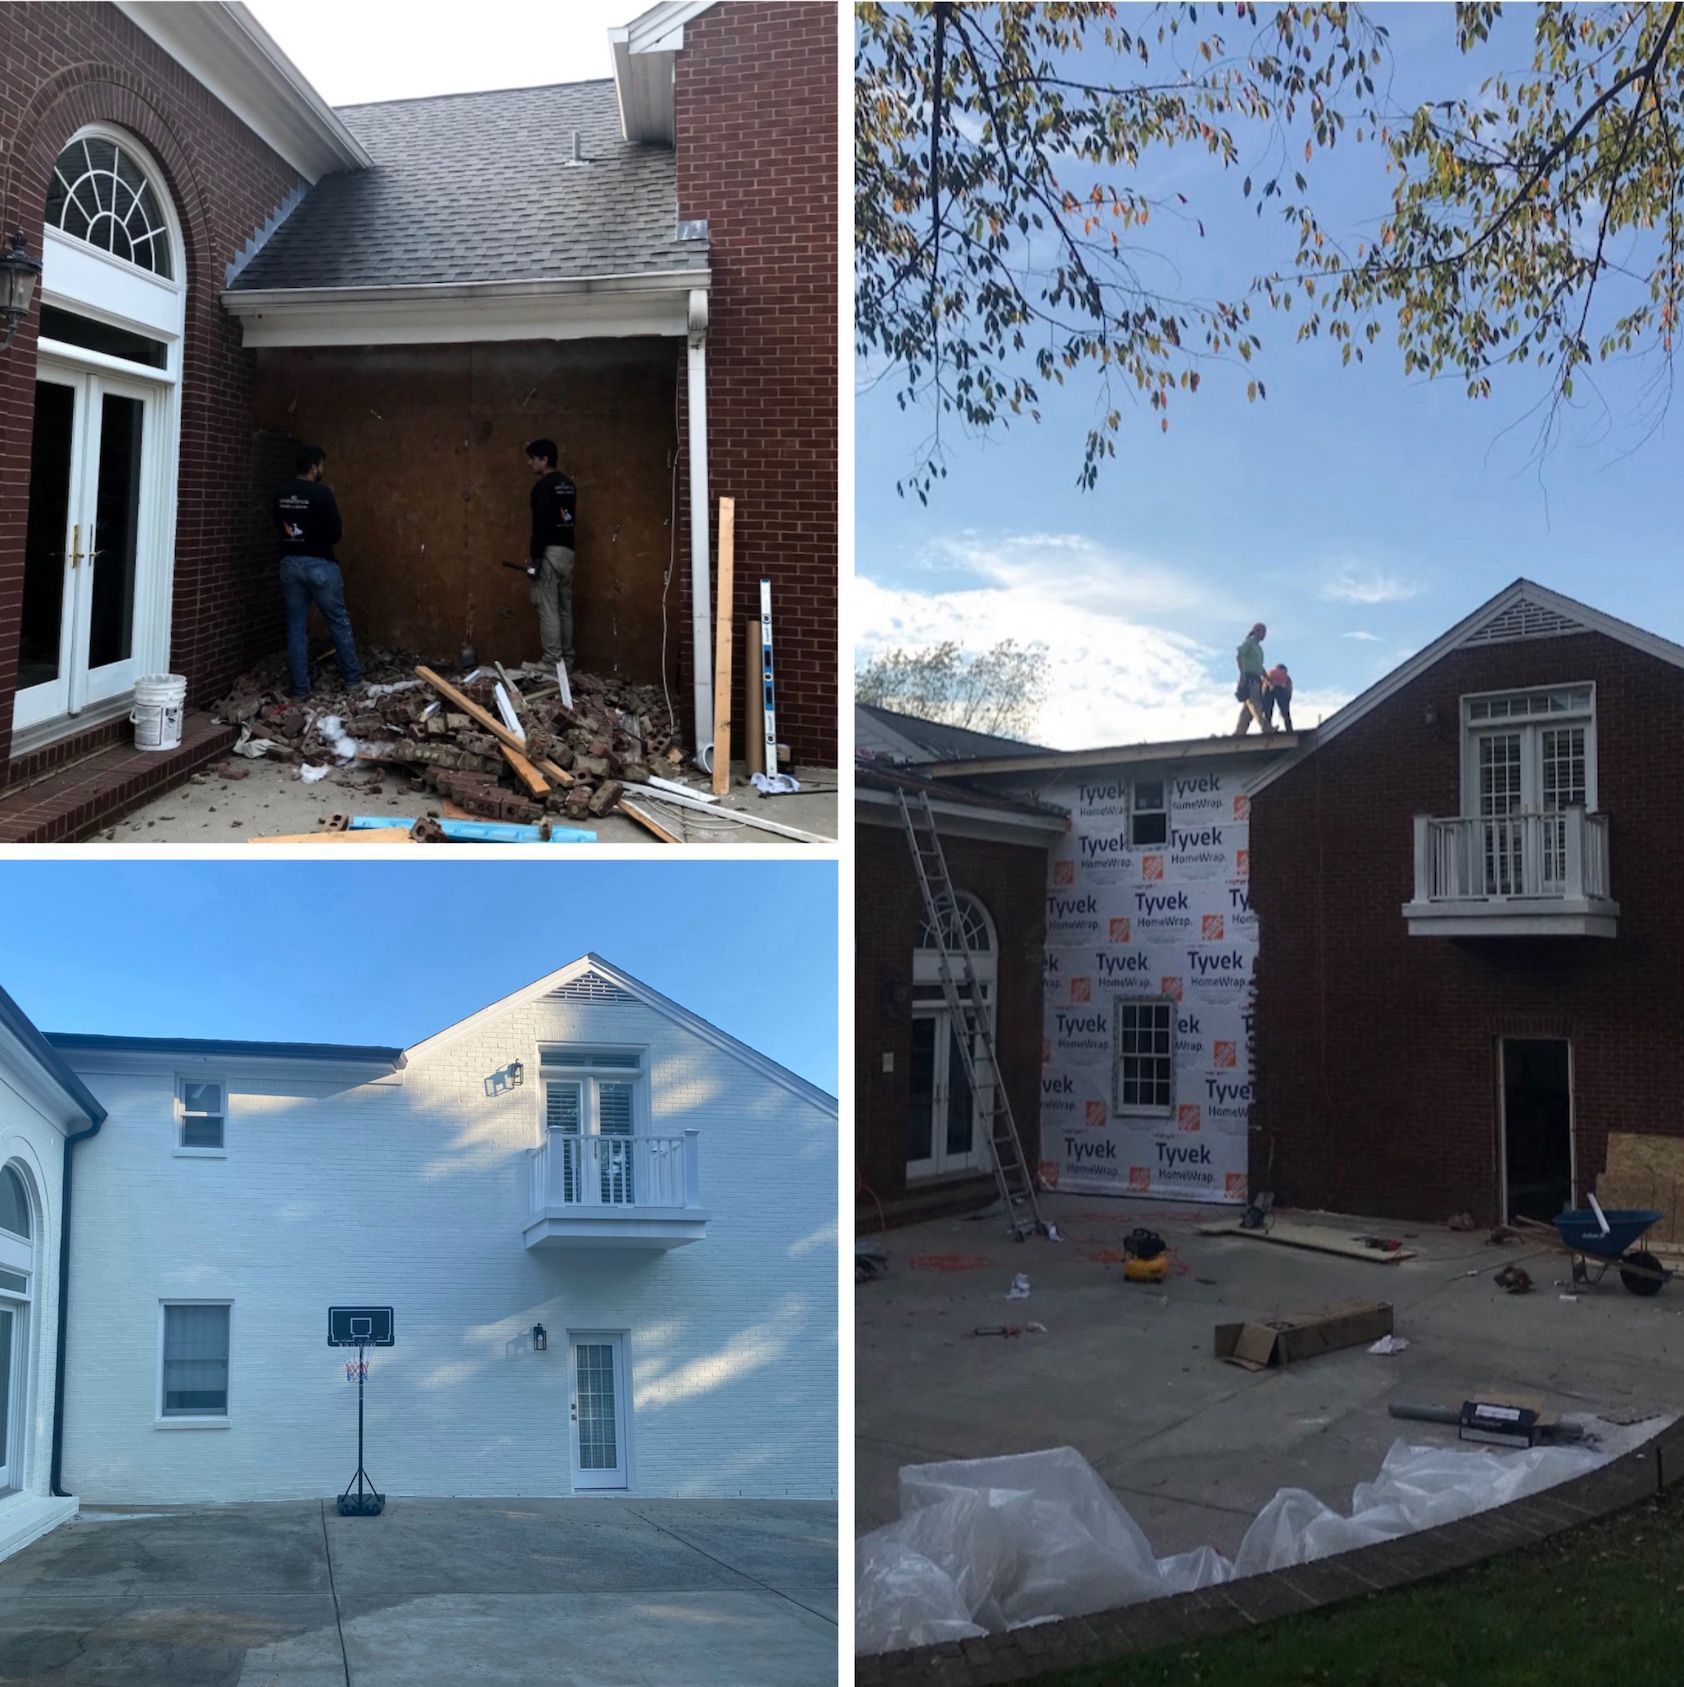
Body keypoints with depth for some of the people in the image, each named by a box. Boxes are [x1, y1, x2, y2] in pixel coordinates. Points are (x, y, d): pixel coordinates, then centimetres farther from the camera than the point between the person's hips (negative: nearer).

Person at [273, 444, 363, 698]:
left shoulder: (281, 494, 4)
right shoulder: (321, 493, -14)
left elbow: (280, 527, 15)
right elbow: (336, 534, -13)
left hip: (290, 563, 5)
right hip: (320, 565, -5)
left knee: (296, 626, 9)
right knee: (339, 622, 11)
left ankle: (300, 686, 8)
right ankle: (353, 676, 21)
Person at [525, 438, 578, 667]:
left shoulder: (543, 486, -12)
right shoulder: (568, 485, 15)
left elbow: (540, 524, -19)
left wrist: (535, 557, -18)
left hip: (550, 552, -9)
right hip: (567, 551, 9)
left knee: (548, 610, -6)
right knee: (565, 609, 12)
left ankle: (553, 663, -7)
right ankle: (567, 661, 15)